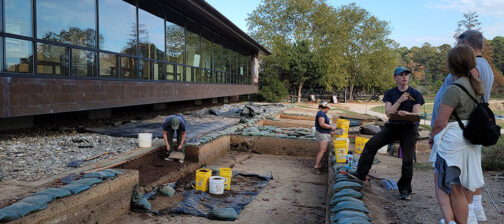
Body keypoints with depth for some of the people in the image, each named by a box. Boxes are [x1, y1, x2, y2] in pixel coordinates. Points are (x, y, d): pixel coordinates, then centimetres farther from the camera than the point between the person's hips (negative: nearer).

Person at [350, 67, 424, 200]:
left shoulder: (415, 94, 3)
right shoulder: (390, 93, 6)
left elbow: (416, 114, -4)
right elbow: (388, 113, -4)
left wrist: (405, 113, -26)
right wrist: (400, 100, -16)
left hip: (409, 128, -2)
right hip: (393, 126, 2)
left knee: (408, 160, -4)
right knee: (371, 144, -15)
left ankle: (405, 190, 11)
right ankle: (361, 174, -9)